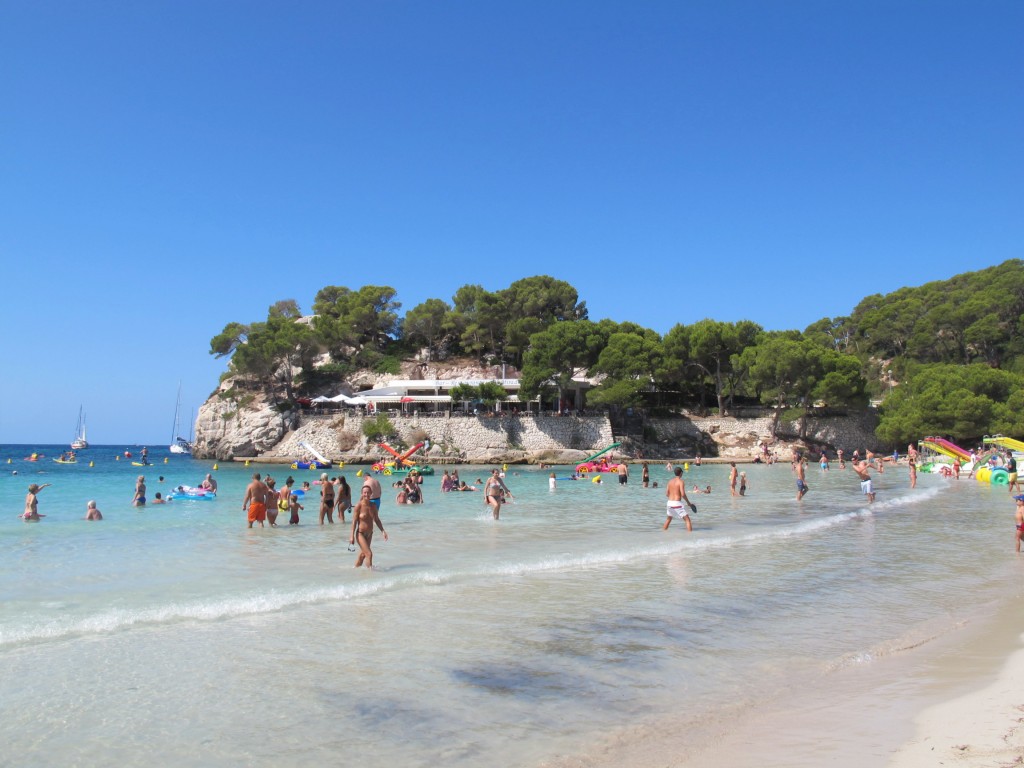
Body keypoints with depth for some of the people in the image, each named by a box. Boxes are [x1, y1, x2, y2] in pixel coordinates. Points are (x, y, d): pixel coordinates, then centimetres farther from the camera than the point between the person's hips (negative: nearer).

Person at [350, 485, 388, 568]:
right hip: (360, 534, -6)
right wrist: (352, 536, -15)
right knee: (369, 553, -14)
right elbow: (354, 521, -12)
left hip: (369, 534, 6)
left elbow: (377, 520, 11)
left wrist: (383, 531, 5)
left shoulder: (373, 506, 2)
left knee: (363, 554, 16)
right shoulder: (358, 506, -13)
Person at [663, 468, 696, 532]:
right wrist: (688, 502, -5)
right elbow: (683, 494, -17)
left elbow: (667, 494, 11)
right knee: (687, 520, -2)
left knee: (668, 519, 26)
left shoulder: (670, 481, 10)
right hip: (677, 503, -7)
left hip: (669, 503, 7)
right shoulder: (680, 481, -8)